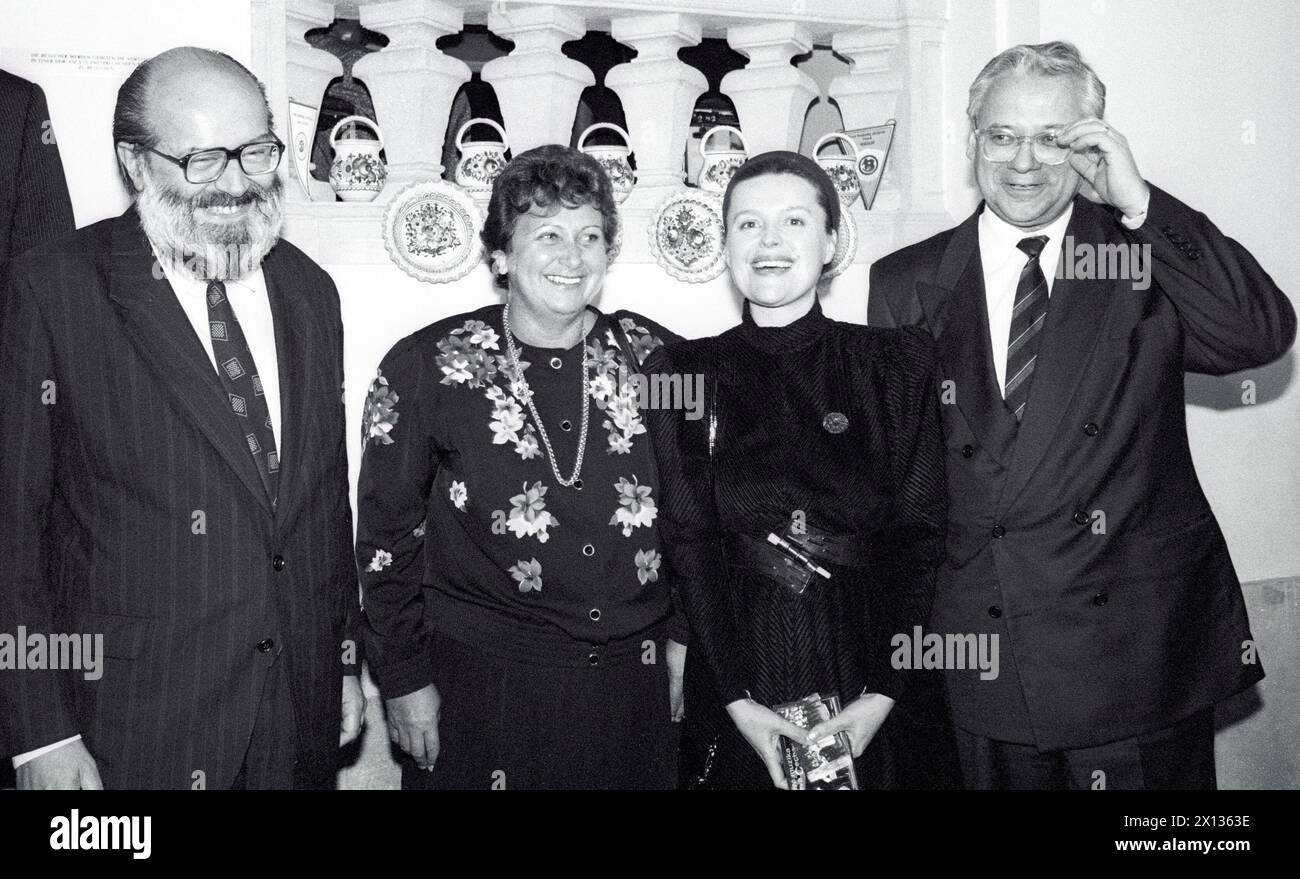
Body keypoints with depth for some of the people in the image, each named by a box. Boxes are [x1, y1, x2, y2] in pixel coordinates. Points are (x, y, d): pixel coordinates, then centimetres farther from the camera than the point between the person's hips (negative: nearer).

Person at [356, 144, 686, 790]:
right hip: (480, 685, -2)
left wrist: (683, 639, 6)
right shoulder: (423, 368, -7)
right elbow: (387, 536, -1)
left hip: (635, 683, 3)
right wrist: (404, 680, -1)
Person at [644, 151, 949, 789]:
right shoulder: (684, 372, 0)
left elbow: (918, 535, -3)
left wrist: (884, 691, -12)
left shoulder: (896, 366, 1)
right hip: (736, 686, 0)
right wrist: (738, 699, -13)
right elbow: (689, 544, -5)